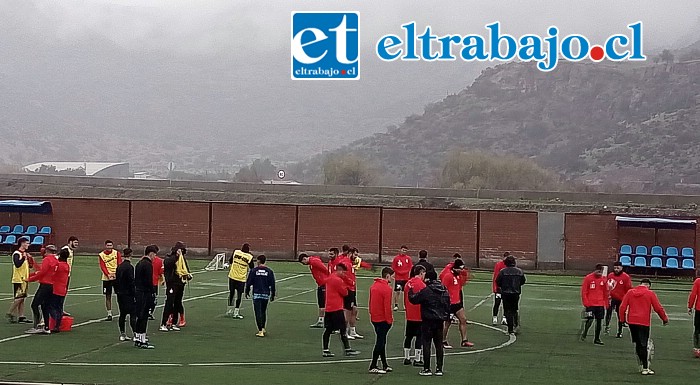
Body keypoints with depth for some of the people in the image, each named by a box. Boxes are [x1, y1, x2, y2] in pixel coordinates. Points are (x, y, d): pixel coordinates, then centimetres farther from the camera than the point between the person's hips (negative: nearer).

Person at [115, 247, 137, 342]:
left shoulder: (119, 267, 8)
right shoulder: (129, 267, -15)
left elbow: (116, 281, 13)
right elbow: (131, 282, -18)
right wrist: (135, 294, -14)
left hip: (120, 294, 8)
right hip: (128, 294, -8)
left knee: (122, 314, 12)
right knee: (133, 314, -6)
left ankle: (122, 335, 15)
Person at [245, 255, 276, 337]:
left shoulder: (254, 270, -5)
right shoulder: (269, 271, 1)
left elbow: (249, 282, -3)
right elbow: (272, 284, 4)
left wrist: (247, 292, 10)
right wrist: (272, 295, 13)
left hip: (256, 294, -3)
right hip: (266, 295, 3)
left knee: (258, 312, -2)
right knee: (263, 312, 19)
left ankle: (260, 330, -7)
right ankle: (263, 328, 21)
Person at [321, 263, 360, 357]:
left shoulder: (329, 278, 12)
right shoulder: (338, 280, -16)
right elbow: (345, 293, -9)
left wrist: (344, 285, 4)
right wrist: (345, 287, 8)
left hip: (328, 308, 9)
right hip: (336, 309, -9)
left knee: (328, 329, 8)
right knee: (343, 329, -1)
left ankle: (326, 350, 8)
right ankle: (347, 349, 4)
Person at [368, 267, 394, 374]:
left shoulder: (374, 286, 10)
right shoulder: (387, 288, -17)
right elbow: (387, 306, -19)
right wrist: (390, 320, -13)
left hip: (374, 318, 9)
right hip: (383, 319, -9)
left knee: (381, 341, 15)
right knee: (380, 342, -3)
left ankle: (385, 365, 22)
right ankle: (373, 367, -2)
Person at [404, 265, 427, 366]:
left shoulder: (408, 283, 5)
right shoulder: (421, 284, -15)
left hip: (409, 315, 7)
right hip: (419, 316, -7)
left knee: (409, 336, 14)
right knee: (419, 336, 0)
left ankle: (406, 358, 20)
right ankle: (417, 360, 2)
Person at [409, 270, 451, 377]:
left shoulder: (426, 291, -14)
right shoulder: (444, 291, 7)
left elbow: (413, 299, -9)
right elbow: (447, 305, 13)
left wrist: (410, 290, 9)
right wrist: (446, 319, 20)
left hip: (428, 321, -6)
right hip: (439, 320, 6)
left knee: (426, 344, 0)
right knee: (439, 345, 10)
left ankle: (427, 369, 1)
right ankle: (439, 369, 11)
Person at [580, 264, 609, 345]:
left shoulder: (604, 280, 7)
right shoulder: (588, 278, -6)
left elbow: (605, 293, 14)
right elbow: (584, 291, -5)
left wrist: (606, 304, 11)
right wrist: (586, 303, -10)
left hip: (600, 304, 4)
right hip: (590, 304, -4)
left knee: (599, 321, 5)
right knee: (590, 320, -11)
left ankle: (597, 339, 13)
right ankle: (584, 334, 12)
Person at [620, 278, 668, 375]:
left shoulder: (630, 292, 8)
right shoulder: (650, 294, -1)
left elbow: (622, 307, 5)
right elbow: (658, 308, 0)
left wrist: (622, 319, 13)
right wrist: (665, 319, 12)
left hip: (631, 321, 4)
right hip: (644, 323, -4)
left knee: (638, 344, 14)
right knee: (644, 345, -2)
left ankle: (642, 363, 20)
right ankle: (645, 368, -4)